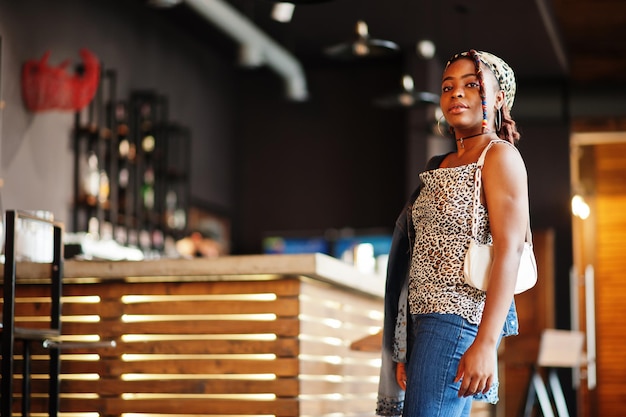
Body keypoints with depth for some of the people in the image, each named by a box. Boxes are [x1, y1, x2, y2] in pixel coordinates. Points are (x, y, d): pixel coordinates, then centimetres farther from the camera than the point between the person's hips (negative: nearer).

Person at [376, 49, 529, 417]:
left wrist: (486, 343, -22)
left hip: (458, 317, -8)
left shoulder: (499, 155, -4)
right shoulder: (442, 165, 19)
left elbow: (509, 249, -14)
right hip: (426, 317, 8)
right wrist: (405, 349, 13)